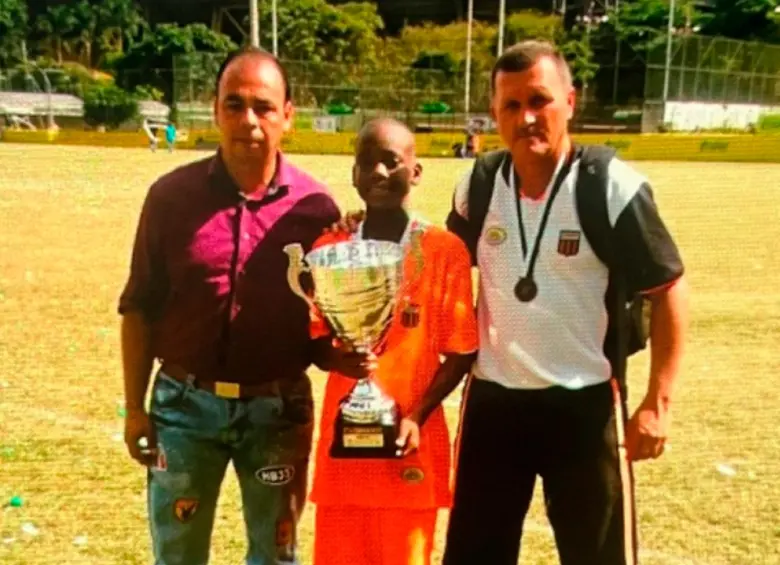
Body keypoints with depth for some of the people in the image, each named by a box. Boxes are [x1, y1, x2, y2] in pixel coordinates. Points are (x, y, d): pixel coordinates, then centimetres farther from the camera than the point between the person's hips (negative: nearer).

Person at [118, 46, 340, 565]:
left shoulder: (315, 206, -5)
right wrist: (135, 406, 0)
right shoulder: (172, 195, -4)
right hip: (185, 405, 1)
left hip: (277, 409, 0)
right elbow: (140, 308, 1)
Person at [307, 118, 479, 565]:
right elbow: (314, 340, 6)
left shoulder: (445, 250, -5)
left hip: (411, 443, -2)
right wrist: (336, 358, -16)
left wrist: (418, 416, -15)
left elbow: (460, 352, -3)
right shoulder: (330, 248, 4)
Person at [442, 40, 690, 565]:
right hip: (491, 400, 4)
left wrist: (657, 403, -13)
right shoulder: (477, 186, -2)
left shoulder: (613, 187, -15)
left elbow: (669, 291, -10)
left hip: (585, 405, -3)